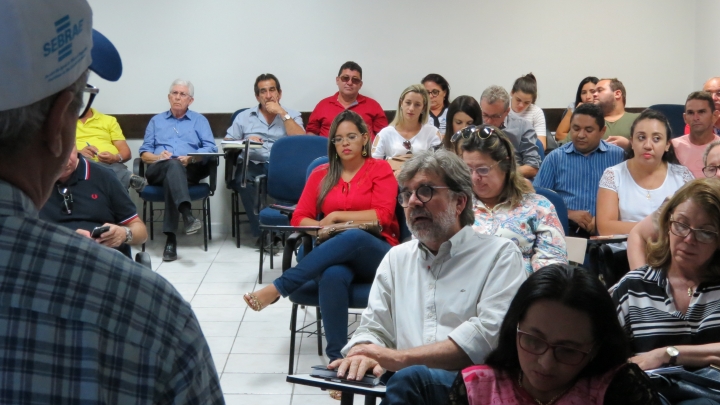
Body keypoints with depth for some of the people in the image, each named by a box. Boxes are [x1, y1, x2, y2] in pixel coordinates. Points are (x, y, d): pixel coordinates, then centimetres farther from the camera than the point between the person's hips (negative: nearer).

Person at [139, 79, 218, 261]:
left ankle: (171, 237, -46)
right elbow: (144, 153, 18)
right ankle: (187, 214, -62)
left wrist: (191, 158, -11)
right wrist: (157, 157, -6)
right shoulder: (156, 121, 27)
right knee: (172, 165, -38)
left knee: (171, 177, -37)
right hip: (158, 169, 0)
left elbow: (211, 149, 8)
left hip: (189, 170, 0)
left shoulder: (200, 121, 23)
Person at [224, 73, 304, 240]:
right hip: (252, 165, 1)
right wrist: (245, 142, -6)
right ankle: (262, 230, -26)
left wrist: (282, 113, -1)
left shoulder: (292, 116, 18)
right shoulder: (244, 117, 22)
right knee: (243, 178, -35)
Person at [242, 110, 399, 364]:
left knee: (354, 238, -40)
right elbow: (299, 218, 11)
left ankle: (276, 290, -38)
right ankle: (336, 357, -38)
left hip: (375, 253, -1)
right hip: (334, 255, 2)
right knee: (333, 276, -38)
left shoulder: (380, 169, 11)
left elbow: (383, 216, -3)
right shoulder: (321, 175, 19)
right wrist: (324, 228, -10)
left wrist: (336, 216, -5)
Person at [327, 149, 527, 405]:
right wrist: (363, 354, -9)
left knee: (410, 378, -36)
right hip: (408, 382, 4)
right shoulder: (397, 258, 22)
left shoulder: (500, 255, 4)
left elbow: (490, 335, -10)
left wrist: (399, 357, -16)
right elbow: (374, 328, 18)